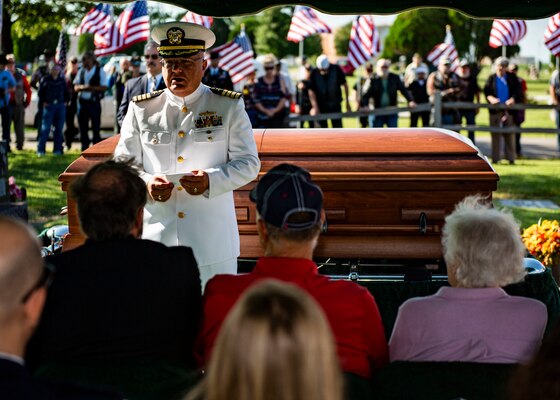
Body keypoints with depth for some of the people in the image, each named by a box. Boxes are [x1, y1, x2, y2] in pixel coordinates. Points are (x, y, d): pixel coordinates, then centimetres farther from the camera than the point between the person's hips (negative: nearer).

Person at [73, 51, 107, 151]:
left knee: (95, 127, -3)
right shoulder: (81, 71, 13)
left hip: (94, 102, -5)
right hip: (82, 101, 5)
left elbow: (104, 87, -7)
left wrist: (91, 88, -18)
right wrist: (82, 87, -11)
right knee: (82, 127, 7)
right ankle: (84, 149, 15)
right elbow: (76, 87, 11)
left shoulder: (100, 71, -1)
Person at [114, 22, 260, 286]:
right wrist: (146, 184, -13)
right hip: (155, 233, 1)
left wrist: (211, 180, -17)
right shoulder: (141, 109, 8)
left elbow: (248, 164, 2)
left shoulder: (229, 107, 5)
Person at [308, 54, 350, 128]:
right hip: (321, 106, 0)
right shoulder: (314, 73, -14)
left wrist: (347, 103, -1)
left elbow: (344, 85, -2)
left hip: (335, 105, 0)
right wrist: (315, 107, -20)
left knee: (338, 127, 3)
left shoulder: (336, 70, -13)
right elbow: (311, 91, -11)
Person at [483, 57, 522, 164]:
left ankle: (511, 158, 6)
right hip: (495, 110, 0)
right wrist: (491, 98, -19)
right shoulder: (491, 78, 8)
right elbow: (486, 91, 2)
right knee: (495, 134, 2)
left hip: (509, 109, 0)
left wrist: (513, 99, -18)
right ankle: (495, 158, 6)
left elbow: (517, 92, 1)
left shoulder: (512, 78, 7)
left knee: (510, 135, 0)